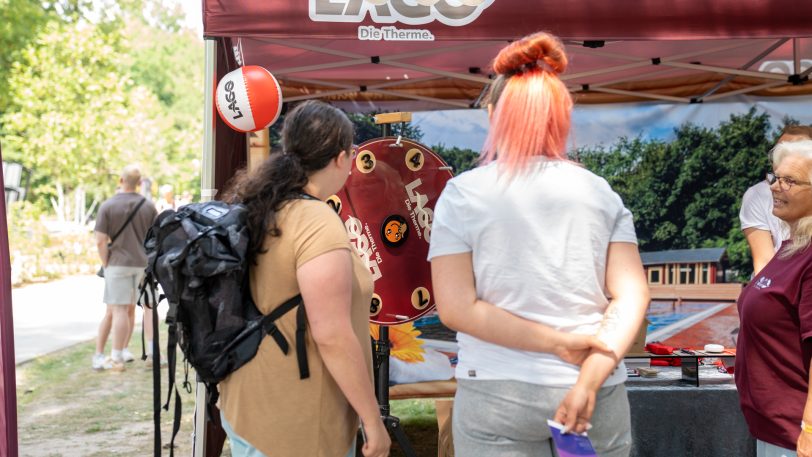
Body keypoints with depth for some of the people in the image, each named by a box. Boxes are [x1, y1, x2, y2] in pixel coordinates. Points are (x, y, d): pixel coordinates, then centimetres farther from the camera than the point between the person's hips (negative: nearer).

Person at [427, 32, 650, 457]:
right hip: (597, 398, 2)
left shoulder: (463, 193, -4)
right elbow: (632, 295, -6)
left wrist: (558, 342, -10)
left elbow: (456, 308, -11)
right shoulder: (600, 193, 2)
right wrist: (590, 377, -13)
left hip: (497, 395, -2)